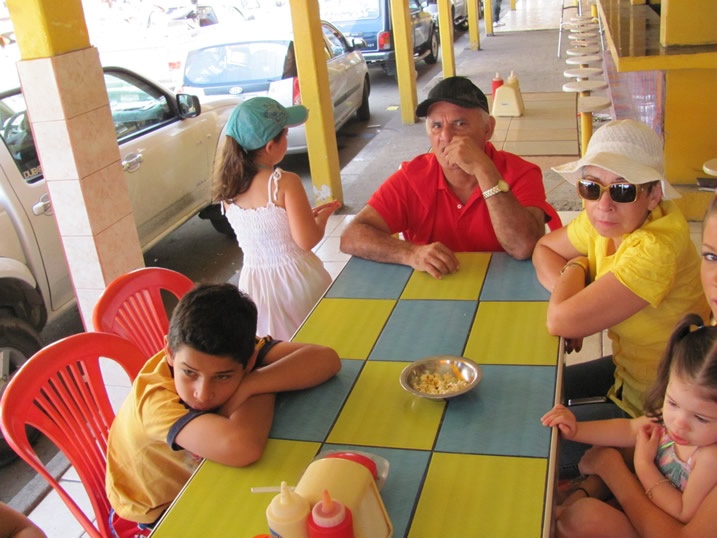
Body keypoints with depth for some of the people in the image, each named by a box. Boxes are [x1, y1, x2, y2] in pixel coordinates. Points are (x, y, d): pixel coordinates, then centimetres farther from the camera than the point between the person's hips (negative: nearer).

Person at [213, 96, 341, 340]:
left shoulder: (227, 188, 1)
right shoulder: (286, 182, -18)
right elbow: (307, 240, -17)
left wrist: (308, 213, 16)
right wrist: (323, 216, 3)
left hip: (254, 282, 6)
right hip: (293, 281, -5)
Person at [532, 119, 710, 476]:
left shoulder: (656, 249, -34)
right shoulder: (608, 221, -9)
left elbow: (560, 322, -35)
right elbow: (543, 248, 8)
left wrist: (576, 267, -14)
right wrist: (572, 296, -13)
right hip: (627, 371, 8)